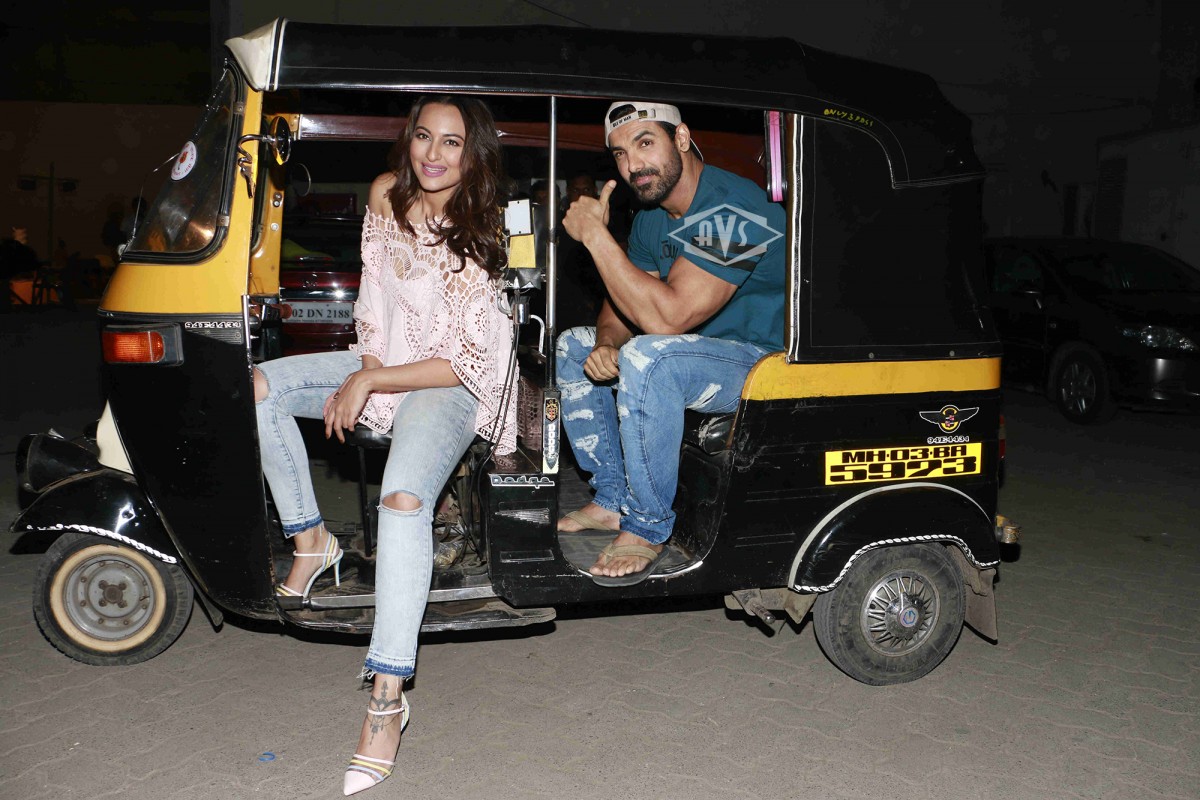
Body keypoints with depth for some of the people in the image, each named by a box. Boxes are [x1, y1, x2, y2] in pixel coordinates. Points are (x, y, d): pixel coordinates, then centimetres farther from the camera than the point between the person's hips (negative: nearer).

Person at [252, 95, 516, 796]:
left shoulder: (476, 239, -18)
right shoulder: (387, 195, 0)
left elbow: (466, 364, -19)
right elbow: (375, 290, 11)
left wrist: (369, 382, -20)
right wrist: (365, 366, -2)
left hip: (450, 387, -7)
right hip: (382, 361, 7)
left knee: (404, 498, -33)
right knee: (258, 386, -12)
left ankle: (388, 698, -30)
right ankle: (311, 540, 0)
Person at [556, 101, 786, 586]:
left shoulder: (730, 210, -26)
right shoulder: (652, 214, 5)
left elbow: (665, 317, -34)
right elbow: (622, 303, 10)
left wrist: (595, 234, -28)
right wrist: (606, 343, -14)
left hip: (764, 363, -9)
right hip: (702, 351, 10)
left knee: (647, 357, -36)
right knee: (572, 346, 10)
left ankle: (649, 528, -18)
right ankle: (612, 499, 10)